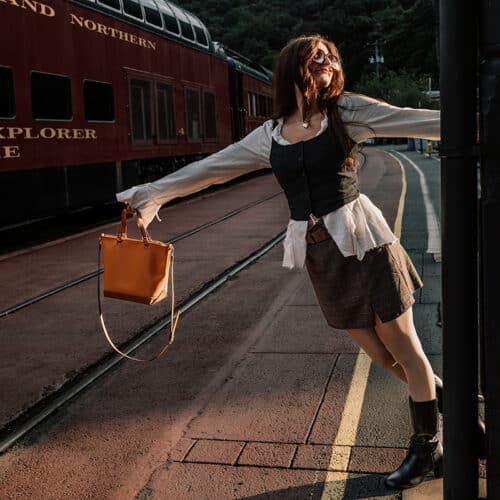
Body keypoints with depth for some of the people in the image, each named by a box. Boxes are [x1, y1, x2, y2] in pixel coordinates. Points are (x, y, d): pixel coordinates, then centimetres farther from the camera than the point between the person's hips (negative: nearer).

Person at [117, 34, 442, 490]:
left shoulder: (348, 111, -1)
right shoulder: (271, 135, 8)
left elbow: (417, 120, -7)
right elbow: (212, 167, 14)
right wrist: (153, 191, 17)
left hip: (362, 241, -3)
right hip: (318, 253, 3)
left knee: (402, 346, 5)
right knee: (381, 354, 9)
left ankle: (427, 447, 23)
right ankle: (444, 401, 34)